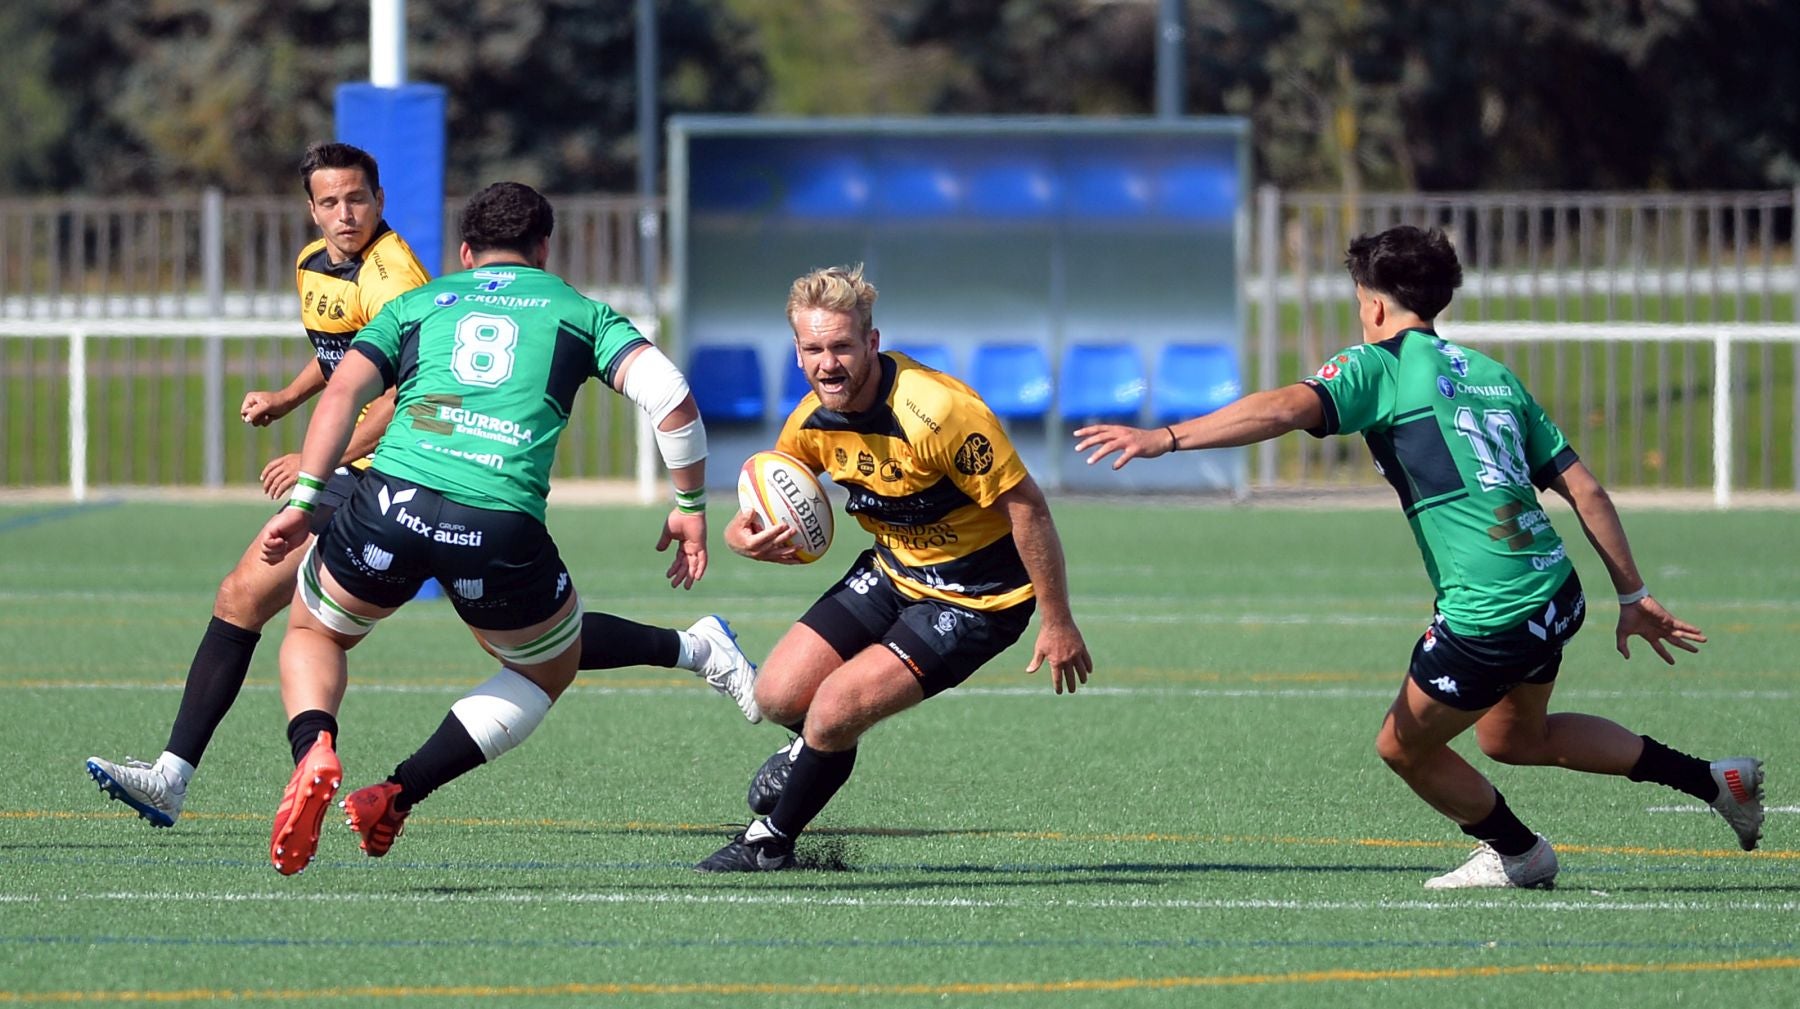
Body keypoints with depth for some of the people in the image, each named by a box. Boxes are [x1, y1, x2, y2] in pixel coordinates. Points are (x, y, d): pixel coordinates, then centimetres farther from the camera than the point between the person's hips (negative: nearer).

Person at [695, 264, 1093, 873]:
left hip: (976, 599, -7)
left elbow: (1026, 507, -24)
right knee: (779, 696, 0)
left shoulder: (936, 412, -31)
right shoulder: (813, 420, -9)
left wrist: (1057, 622, -20)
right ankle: (815, 748, 38)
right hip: (892, 571, 7)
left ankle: (769, 843, 9)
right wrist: (742, 534, -17)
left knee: (834, 712, -17)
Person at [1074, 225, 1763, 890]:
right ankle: (1712, 780, 32)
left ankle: (1517, 852, 34)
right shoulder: (1492, 375, 17)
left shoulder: (1381, 366, -3)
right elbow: (1585, 491, 15)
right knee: (1513, 737, 31)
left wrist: (1167, 438, -26)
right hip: (1556, 590, 8)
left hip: (1487, 613, -8)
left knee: (1405, 747, 16)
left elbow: (1284, 409, -21)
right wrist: (1634, 596, 20)